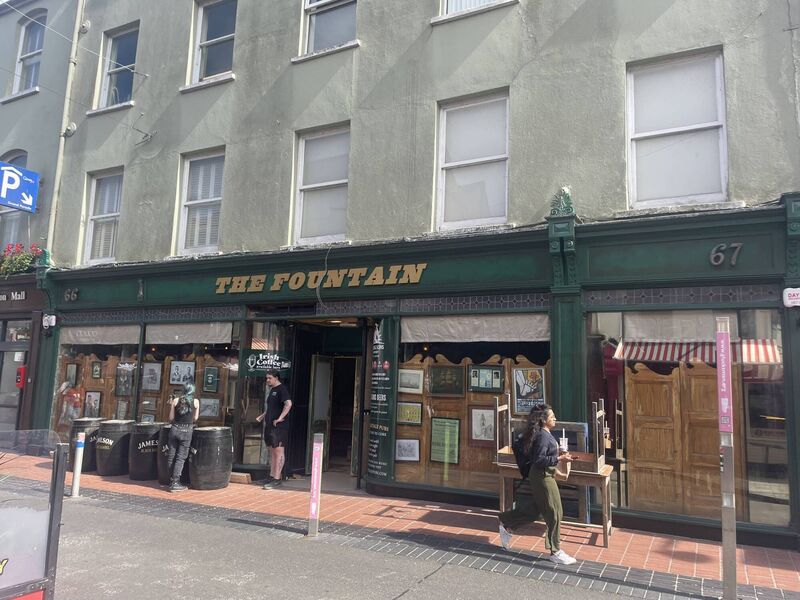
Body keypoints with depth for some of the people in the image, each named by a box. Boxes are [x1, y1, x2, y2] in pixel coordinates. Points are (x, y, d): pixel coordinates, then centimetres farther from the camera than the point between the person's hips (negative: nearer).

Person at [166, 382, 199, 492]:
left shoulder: (176, 400, 4)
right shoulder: (195, 402, 2)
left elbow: (171, 418, 5)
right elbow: (195, 418, 8)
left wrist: (171, 405, 17)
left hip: (175, 429, 2)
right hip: (186, 431, -2)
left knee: (171, 456, 12)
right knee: (181, 457, 1)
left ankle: (172, 480, 17)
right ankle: (175, 483, -2)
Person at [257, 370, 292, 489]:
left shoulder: (281, 389, -11)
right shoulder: (271, 390, 17)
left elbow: (288, 404, -25)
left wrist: (280, 418, -25)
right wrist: (263, 416, 17)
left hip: (279, 426, -9)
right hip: (269, 425, 9)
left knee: (278, 451, -6)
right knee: (272, 451, 14)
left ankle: (277, 479, -4)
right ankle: (272, 475, 22)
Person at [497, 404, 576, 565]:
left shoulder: (545, 434, 10)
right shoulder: (542, 436, -21)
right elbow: (539, 460, -25)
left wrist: (558, 453, 12)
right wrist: (559, 459, -26)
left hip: (545, 476, 10)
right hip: (543, 477, -10)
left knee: (533, 510, 17)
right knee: (554, 513, -2)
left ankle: (506, 525, 29)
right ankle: (555, 552, 9)